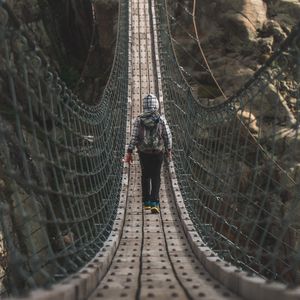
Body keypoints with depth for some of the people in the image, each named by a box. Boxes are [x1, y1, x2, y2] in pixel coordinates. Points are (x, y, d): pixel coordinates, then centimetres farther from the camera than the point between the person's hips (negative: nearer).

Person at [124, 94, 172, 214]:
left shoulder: (139, 120, -8)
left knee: (145, 176, 16)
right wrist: (169, 150, 12)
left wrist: (129, 152, -4)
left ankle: (146, 202, 21)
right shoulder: (161, 119, -7)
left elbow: (134, 137, -10)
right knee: (156, 177, 4)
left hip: (143, 153, 1)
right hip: (158, 152, -1)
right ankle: (154, 203, -8)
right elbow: (168, 136, -2)